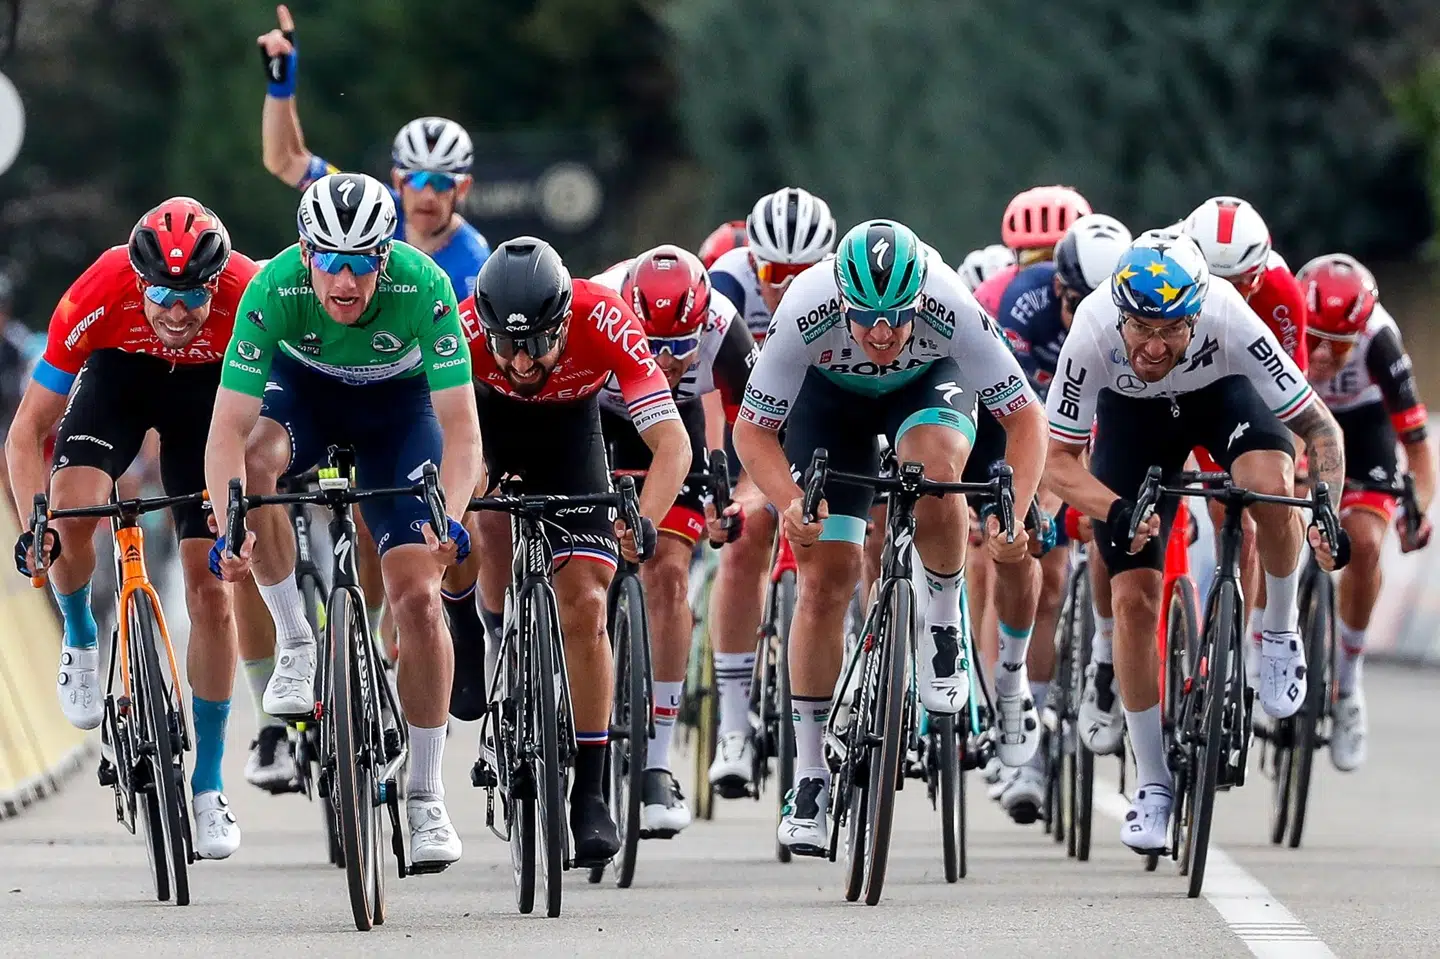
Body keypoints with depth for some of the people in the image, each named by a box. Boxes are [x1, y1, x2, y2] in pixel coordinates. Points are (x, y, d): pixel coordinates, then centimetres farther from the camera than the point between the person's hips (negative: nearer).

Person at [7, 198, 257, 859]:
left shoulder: (246, 295, -37)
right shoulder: (98, 296, -36)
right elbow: (27, 432, -27)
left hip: (209, 384, 0)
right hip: (120, 369, 0)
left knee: (211, 589, -7)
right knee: (72, 510, -28)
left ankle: (208, 788, 4)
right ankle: (80, 641, 6)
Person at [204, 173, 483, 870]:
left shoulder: (423, 287, -34)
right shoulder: (274, 289, -33)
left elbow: (460, 424, -35)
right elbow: (229, 428, -35)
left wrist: (449, 521, -52)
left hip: (398, 401, 0)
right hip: (305, 387, 0)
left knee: (418, 596, -12)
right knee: (255, 459, -35)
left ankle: (426, 800, 1)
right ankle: (295, 643, -14)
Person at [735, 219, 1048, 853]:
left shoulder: (954, 312, -38)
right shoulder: (805, 313, -37)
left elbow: (1025, 418, -28)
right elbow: (752, 430, -26)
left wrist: (1014, 511, -43)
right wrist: (790, 503, -43)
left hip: (929, 382, 0)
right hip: (831, 395, 1)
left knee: (933, 468, -35)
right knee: (825, 580, -8)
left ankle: (943, 627, -9)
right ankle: (810, 776, 1)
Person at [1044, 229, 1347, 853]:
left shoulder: (1231, 322, -37)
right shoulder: (1092, 334, -36)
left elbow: (1321, 429, -27)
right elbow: (1060, 461, -25)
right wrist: (1117, 511, -44)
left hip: (1222, 394, -1)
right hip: (1131, 412, 1)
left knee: (1271, 485, -35)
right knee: (1133, 597, -8)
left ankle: (1281, 632, -6)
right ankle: (1152, 784, 6)